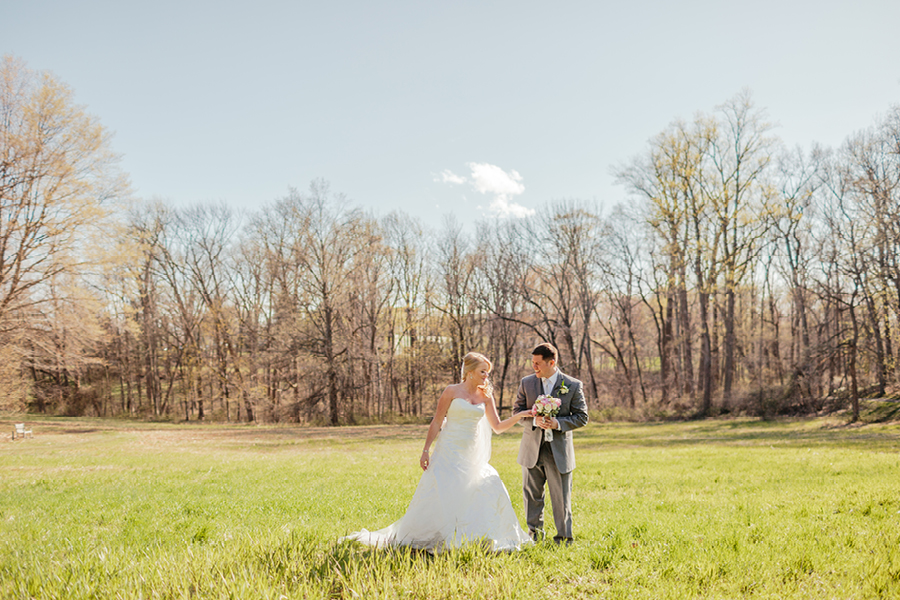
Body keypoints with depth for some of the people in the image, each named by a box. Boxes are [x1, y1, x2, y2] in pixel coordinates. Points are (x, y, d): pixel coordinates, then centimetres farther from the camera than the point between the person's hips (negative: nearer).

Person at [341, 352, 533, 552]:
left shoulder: (485, 396, 8)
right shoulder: (452, 391, -5)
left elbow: (498, 427, 7)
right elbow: (436, 423, -4)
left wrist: (519, 416, -7)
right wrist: (426, 450, -9)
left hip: (471, 456, 5)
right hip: (449, 453, -5)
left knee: (490, 491, -4)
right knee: (441, 494, -9)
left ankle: (482, 538, 8)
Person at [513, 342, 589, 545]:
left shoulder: (573, 385, -4)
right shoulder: (526, 383, 3)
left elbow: (582, 417, -3)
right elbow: (517, 410, 4)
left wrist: (558, 423, -19)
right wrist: (534, 420, -16)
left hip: (559, 450, -3)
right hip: (532, 449, 3)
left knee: (561, 497, 2)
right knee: (532, 494, 12)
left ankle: (564, 538, 14)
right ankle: (535, 532, 29)